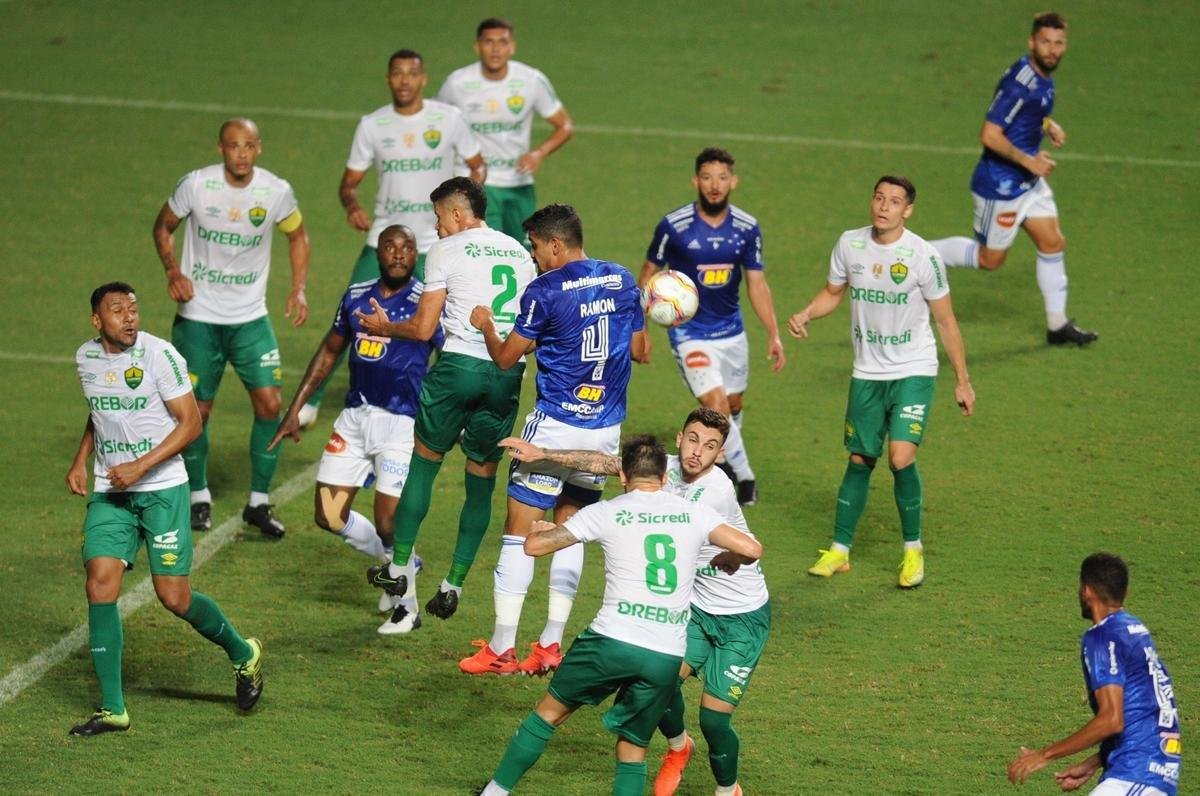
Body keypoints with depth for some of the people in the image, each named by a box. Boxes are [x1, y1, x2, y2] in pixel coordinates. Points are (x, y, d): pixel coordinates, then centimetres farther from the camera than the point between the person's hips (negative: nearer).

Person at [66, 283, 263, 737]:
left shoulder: (158, 354, -12)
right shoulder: (86, 358, 6)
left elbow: (190, 422, -11)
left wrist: (140, 466, -18)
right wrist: (81, 460, 10)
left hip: (162, 489, -5)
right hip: (108, 492, 5)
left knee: (174, 598, -5)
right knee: (100, 584, -11)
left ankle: (243, 654, 25)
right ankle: (112, 708, -5)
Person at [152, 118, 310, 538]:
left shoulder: (276, 191, -7)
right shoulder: (196, 185, -11)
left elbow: (297, 235, 12)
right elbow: (163, 226, 6)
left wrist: (299, 289, 0)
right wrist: (172, 270, -11)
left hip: (250, 318, 1)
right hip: (198, 317, -1)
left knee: (269, 403, -9)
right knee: (197, 410, 1)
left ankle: (259, 503, 6)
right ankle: (199, 498, 22)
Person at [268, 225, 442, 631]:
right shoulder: (356, 296, 8)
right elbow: (329, 352, 19)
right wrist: (294, 410, 18)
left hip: (402, 422, -6)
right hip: (355, 416, 6)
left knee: (388, 521, -8)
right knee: (329, 515, 4)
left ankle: (407, 605, 16)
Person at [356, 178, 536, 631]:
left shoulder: (447, 251, 0)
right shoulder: (520, 253, 16)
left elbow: (423, 329, -1)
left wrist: (383, 327, 17)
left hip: (460, 365, -4)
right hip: (508, 374, 4)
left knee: (424, 459, 12)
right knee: (482, 478, 11)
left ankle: (399, 569, 14)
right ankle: (453, 585, 10)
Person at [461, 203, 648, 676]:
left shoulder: (545, 291, -11)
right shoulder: (622, 281, 5)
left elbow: (506, 357, -3)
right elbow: (639, 350, 13)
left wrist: (486, 326, 16)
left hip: (555, 425, -6)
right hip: (606, 429, 6)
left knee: (519, 529, 1)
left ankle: (502, 648, -1)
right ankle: (551, 645, 11)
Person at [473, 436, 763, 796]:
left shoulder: (605, 513, 3)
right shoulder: (694, 513, 8)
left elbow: (535, 545, 7)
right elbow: (752, 549, 4)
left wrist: (540, 529, 31)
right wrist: (728, 559, 27)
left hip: (613, 641, -2)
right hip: (667, 658, 2)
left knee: (550, 711, 19)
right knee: (633, 749, 14)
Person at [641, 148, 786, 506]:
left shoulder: (747, 228, -4)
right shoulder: (674, 225, -14)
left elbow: (756, 284, 2)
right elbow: (650, 272, -2)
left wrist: (773, 335, -4)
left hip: (732, 331, 4)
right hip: (690, 333, -4)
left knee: (733, 405, 16)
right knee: (715, 407, -17)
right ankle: (744, 475, -2)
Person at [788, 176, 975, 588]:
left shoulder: (922, 256, -14)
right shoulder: (850, 244, -3)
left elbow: (945, 320, -5)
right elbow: (833, 292, 14)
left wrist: (962, 380, -2)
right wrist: (805, 314, -8)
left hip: (914, 372, -4)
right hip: (867, 373, 4)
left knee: (901, 457, -17)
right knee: (860, 460, 9)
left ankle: (913, 549, 1)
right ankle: (839, 550, 22)